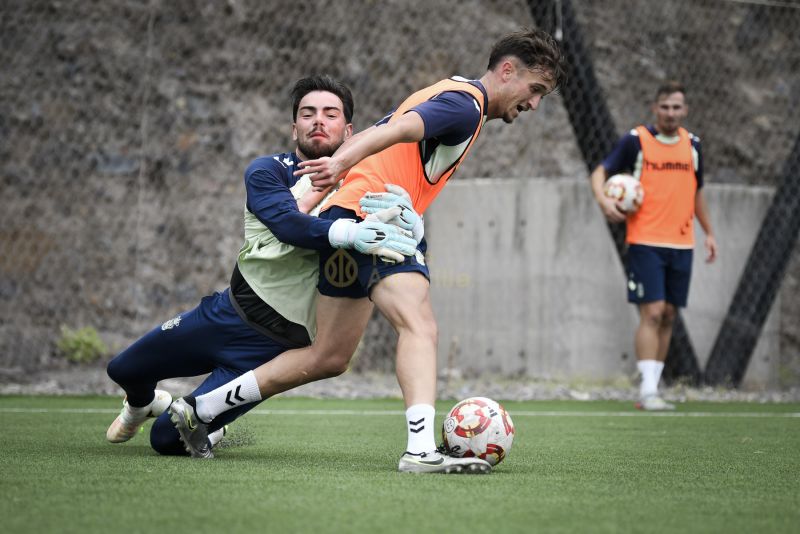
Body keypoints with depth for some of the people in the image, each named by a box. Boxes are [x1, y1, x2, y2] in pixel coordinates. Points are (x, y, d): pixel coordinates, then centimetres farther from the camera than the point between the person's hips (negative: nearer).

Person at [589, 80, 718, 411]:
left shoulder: (692, 145, 12)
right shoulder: (636, 141, -3)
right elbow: (600, 172, 0)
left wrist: (708, 232, 23)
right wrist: (603, 200, -20)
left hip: (681, 244, 5)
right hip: (646, 243, -5)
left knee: (668, 316, 6)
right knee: (652, 312, -13)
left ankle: (651, 388, 13)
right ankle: (648, 392, -13)